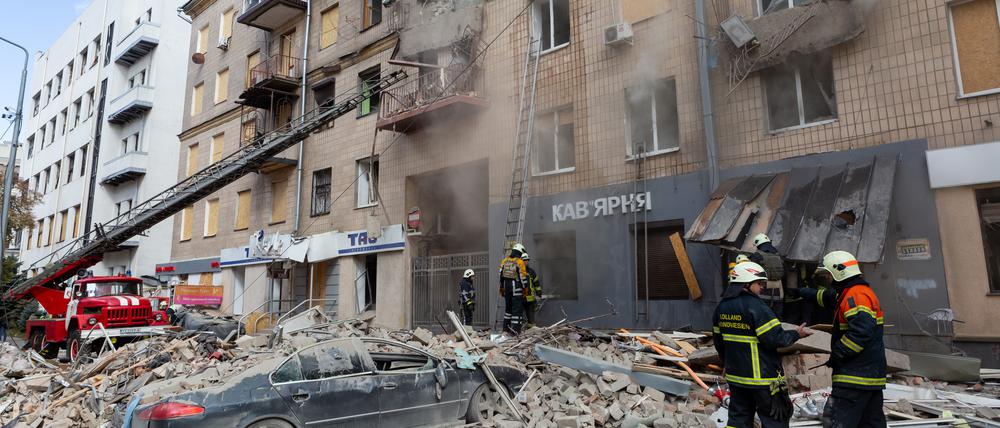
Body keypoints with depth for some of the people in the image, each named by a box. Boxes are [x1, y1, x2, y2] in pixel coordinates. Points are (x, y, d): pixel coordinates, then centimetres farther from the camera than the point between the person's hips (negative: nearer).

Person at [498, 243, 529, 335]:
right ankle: (515, 330, -6)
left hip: (506, 287, 6)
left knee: (508, 307, 18)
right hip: (516, 288, -6)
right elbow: (523, 277, -11)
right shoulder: (520, 262, -10)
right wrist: (524, 289, -2)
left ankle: (506, 328, 23)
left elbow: (501, 274, 11)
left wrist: (501, 288, 18)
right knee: (517, 308, -2)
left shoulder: (505, 260, 8)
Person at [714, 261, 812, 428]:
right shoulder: (755, 306, -18)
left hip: (735, 376, 7)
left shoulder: (722, 306, 6)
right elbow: (775, 338, -20)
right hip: (762, 377, -7)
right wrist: (796, 334, -2)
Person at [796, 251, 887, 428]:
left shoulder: (855, 295, -16)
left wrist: (837, 354, -20)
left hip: (855, 376, -11)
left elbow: (862, 330, -28)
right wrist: (807, 292, 44)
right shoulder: (864, 292, 18)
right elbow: (829, 298, 36)